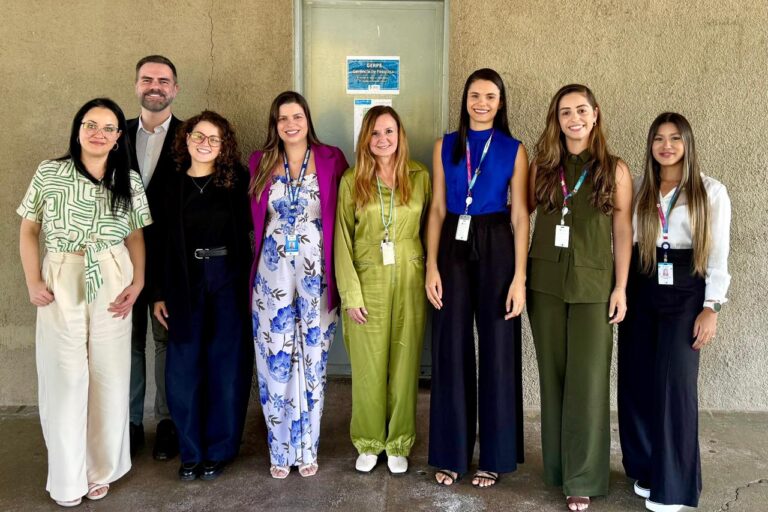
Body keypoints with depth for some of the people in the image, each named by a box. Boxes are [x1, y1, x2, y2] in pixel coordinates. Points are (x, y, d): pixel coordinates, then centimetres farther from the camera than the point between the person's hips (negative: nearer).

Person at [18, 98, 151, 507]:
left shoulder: (130, 181, 4)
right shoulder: (49, 173, 0)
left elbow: (135, 236, 8)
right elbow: (29, 230, 3)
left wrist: (138, 282, -4)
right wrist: (32, 281, -5)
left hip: (112, 285, 2)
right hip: (60, 284, -1)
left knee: (109, 377, 7)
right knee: (64, 378, 4)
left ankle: (102, 468, 24)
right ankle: (67, 478, 19)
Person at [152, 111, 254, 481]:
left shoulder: (237, 180, 1)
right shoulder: (172, 184, 5)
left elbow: (250, 229, -1)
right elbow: (162, 241, 7)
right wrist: (160, 293, 5)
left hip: (229, 280, -1)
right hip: (186, 282, 2)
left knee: (226, 365, 6)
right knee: (184, 367, 5)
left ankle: (218, 450, 20)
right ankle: (191, 450, 20)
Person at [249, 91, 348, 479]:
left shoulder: (331, 160, -1)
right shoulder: (260, 163, 6)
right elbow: (254, 220, 10)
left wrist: (338, 272, -6)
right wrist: (254, 267, 4)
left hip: (315, 272, -1)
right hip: (272, 274, 2)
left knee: (311, 360, 7)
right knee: (274, 361, 5)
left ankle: (307, 449, 23)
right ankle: (281, 450, 21)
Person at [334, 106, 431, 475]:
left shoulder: (419, 176, 4)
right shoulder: (351, 180, 0)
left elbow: (428, 229, 7)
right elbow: (342, 238, -2)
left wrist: (430, 278, 0)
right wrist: (350, 293, -7)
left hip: (409, 282, 1)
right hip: (367, 282, -1)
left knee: (404, 363, 7)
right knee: (368, 365, 6)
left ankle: (398, 443, 24)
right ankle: (368, 441, 24)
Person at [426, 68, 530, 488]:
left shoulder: (514, 150, 2)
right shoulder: (445, 146, 9)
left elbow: (520, 216, -2)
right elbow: (437, 210, 5)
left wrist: (519, 276, -9)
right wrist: (431, 266, -3)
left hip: (496, 249, -2)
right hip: (454, 249, 2)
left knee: (497, 350, 4)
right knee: (451, 349, 4)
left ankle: (494, 456, 18)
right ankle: (450, 453, 18)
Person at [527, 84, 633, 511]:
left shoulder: (615, 170, 0)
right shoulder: (542, 166, 7)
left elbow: (623, 232, -1)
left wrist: (621, 288, -5)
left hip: (593, 285, -2)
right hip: (545, 283, 3)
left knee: (587, 380, -1)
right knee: (552, 376, 10)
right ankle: (557, 465, 25)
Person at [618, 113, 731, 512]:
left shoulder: (711, 191, 2)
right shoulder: (637, 188, 9)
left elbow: (718, 254, -1)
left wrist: (711, 307, -8)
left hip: (685, 291, -3)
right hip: (640, 289, 3)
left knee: (674, 381, -5)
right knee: (637, 380, 4)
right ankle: (645, 469, 20)